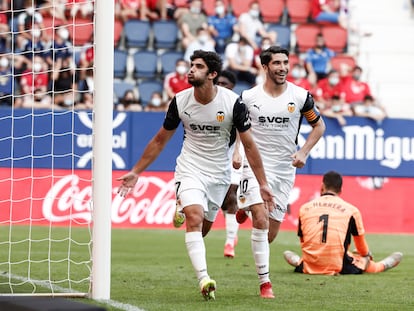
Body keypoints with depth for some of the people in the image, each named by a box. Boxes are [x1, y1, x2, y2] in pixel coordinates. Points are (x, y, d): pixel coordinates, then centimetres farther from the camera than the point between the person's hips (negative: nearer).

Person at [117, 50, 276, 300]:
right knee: (194, 219, -21)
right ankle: (204, 279, -32)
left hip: (219, 173, 1)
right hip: (190, 169, -1)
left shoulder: (233, 102, -12)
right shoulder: (179, 101, -7)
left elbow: (249, 144, -4)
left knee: (203, 226, 2)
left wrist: (263, 183, -6)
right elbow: (160, 141, 7)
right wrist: (136, 172, 8)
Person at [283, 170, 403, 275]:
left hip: (309, 268, 1)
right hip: (337, 268, -1)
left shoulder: (304, 208, 10)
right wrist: (367, 256, 41)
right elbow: (361, 245, 19)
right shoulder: (351, 210, 5)